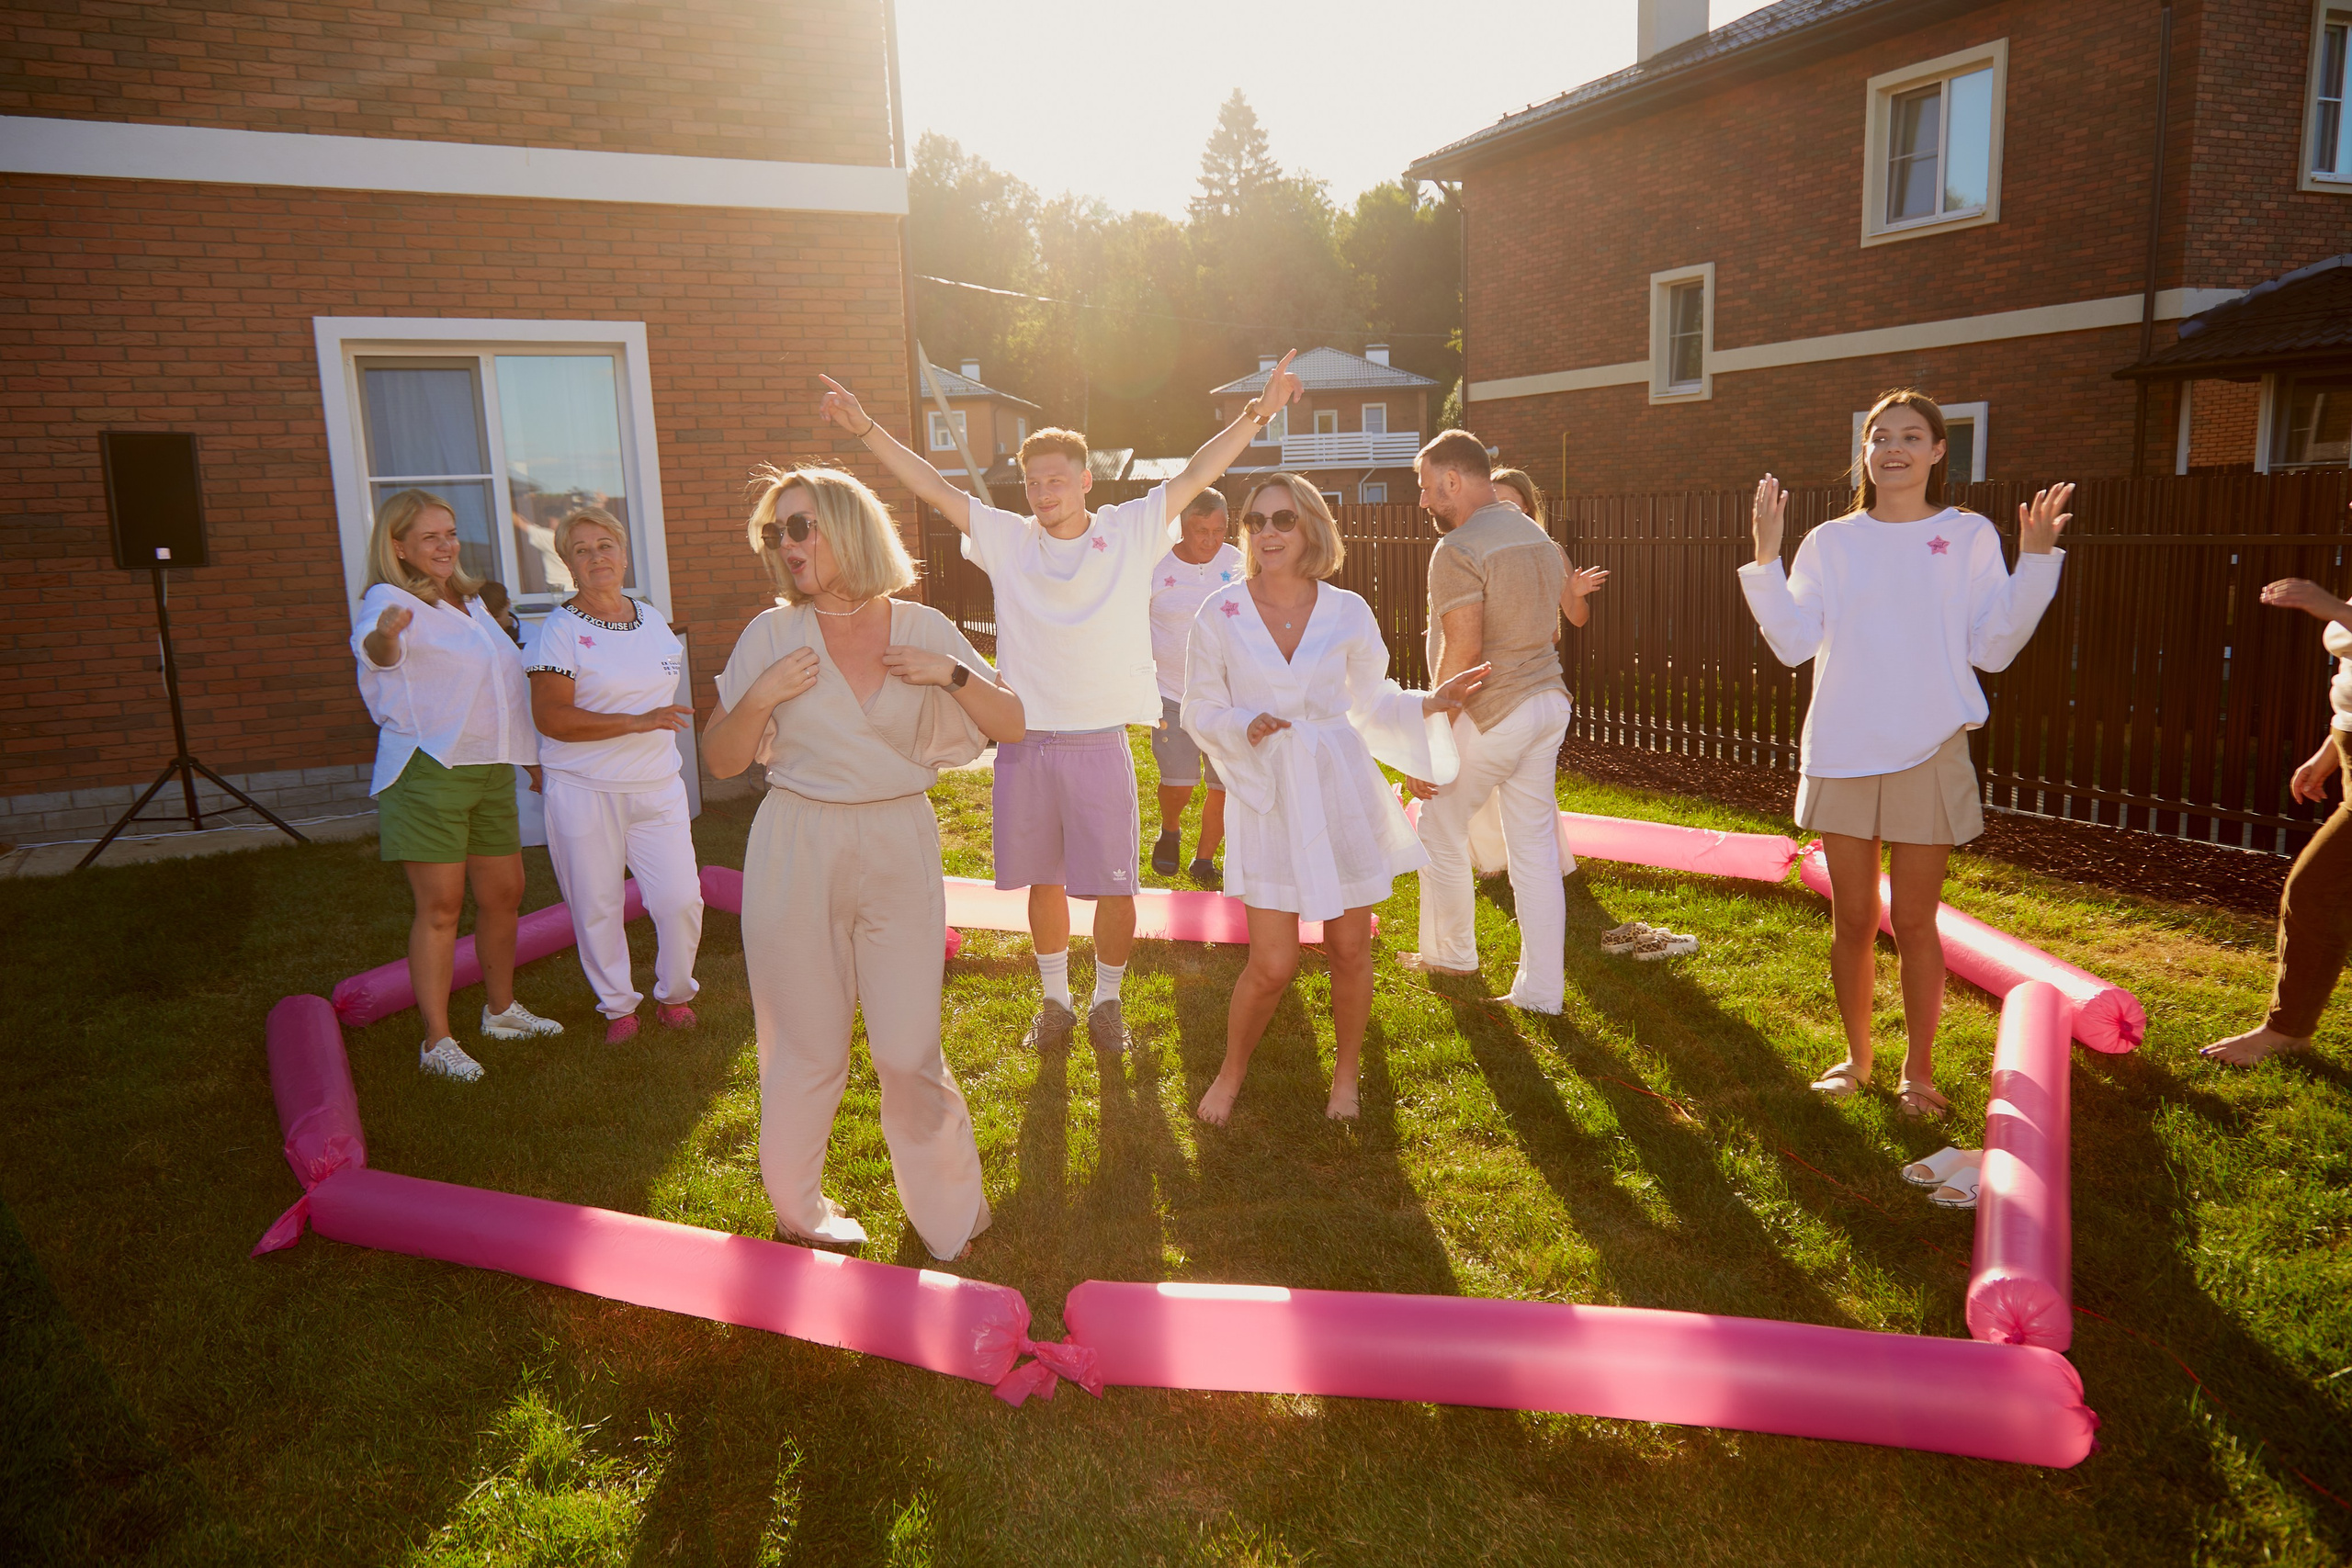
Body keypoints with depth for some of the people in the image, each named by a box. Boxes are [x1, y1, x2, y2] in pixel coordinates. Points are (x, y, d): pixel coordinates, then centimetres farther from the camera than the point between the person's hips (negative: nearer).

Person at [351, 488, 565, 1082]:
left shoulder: (470, 602, 17)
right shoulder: (390, 601, -8)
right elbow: (374, 647, -33)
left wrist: (529, 753, 30)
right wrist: (385, 634, -57)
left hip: (490, 767, 7)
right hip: (427, 769, -7)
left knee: (504, 894, 13)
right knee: (440, 907, -5)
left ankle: (501, 1009, 30)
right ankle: (437, 1040, 3)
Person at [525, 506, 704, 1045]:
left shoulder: (654, 620, 11)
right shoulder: (561, 629, -7)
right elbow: (549, 717, -17)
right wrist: (638, 723, -22)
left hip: (658, 788, 4)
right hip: (585, 793, -4)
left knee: (682, 899, -1)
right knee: (596, 908, 4)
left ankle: (674, 993, 23)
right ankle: (617, 1006, 24)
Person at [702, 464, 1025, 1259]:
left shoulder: (924, 629, 3)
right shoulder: (772, 635, 1)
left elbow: (1012, 726, 5)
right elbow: (720, 760, 5)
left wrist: (953, 675, -10)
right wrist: (760, 696, -12)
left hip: (900, 851, 0)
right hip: (797, 855, 0)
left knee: (910, 1050, 1)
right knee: (807, 1049, 8)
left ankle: (949, 1209, 23)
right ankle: (797, 1208, 30)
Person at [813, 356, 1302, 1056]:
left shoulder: (1131, 533, 0)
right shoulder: (1007, 540, 3)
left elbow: (1196, 475, -4)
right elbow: (931, 486, 2)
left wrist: (1256, 413, -12)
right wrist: (866, 429, -3)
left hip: (1100, 743, -2)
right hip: (1025, 744, 2)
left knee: (1114, 886, 4)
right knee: (1043, 881, 14)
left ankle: (1107, 1000, 26)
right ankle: (1055, 1000, 31)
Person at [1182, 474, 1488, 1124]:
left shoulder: (1347, 612, -1)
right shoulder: (1221, 615, -4)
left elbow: (1373, 698, 12)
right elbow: (1200, 710, 3)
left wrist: (1433, 704, -2)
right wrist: (1245, 727, -15)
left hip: (1342, 790, 2)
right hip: (1266, 796, -1)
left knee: (1349, 948, 8)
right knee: (1272, 965, -3)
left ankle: (1346, 1073, 32)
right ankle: (1230, 1074, 24)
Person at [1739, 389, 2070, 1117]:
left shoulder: (1968, 536, 2)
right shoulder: (1831, 541, 5)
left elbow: (1991, 648, -3)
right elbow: (1794, 642, -4)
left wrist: (2034, 561, -11)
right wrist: (1766, 557, -10)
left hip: (1929, 752, -1)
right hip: (1842, 750, 2)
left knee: (1913, 921, 6)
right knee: (1852, 920, 11)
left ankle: (1918, 1069, 21)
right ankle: (1856, 1056, 27)